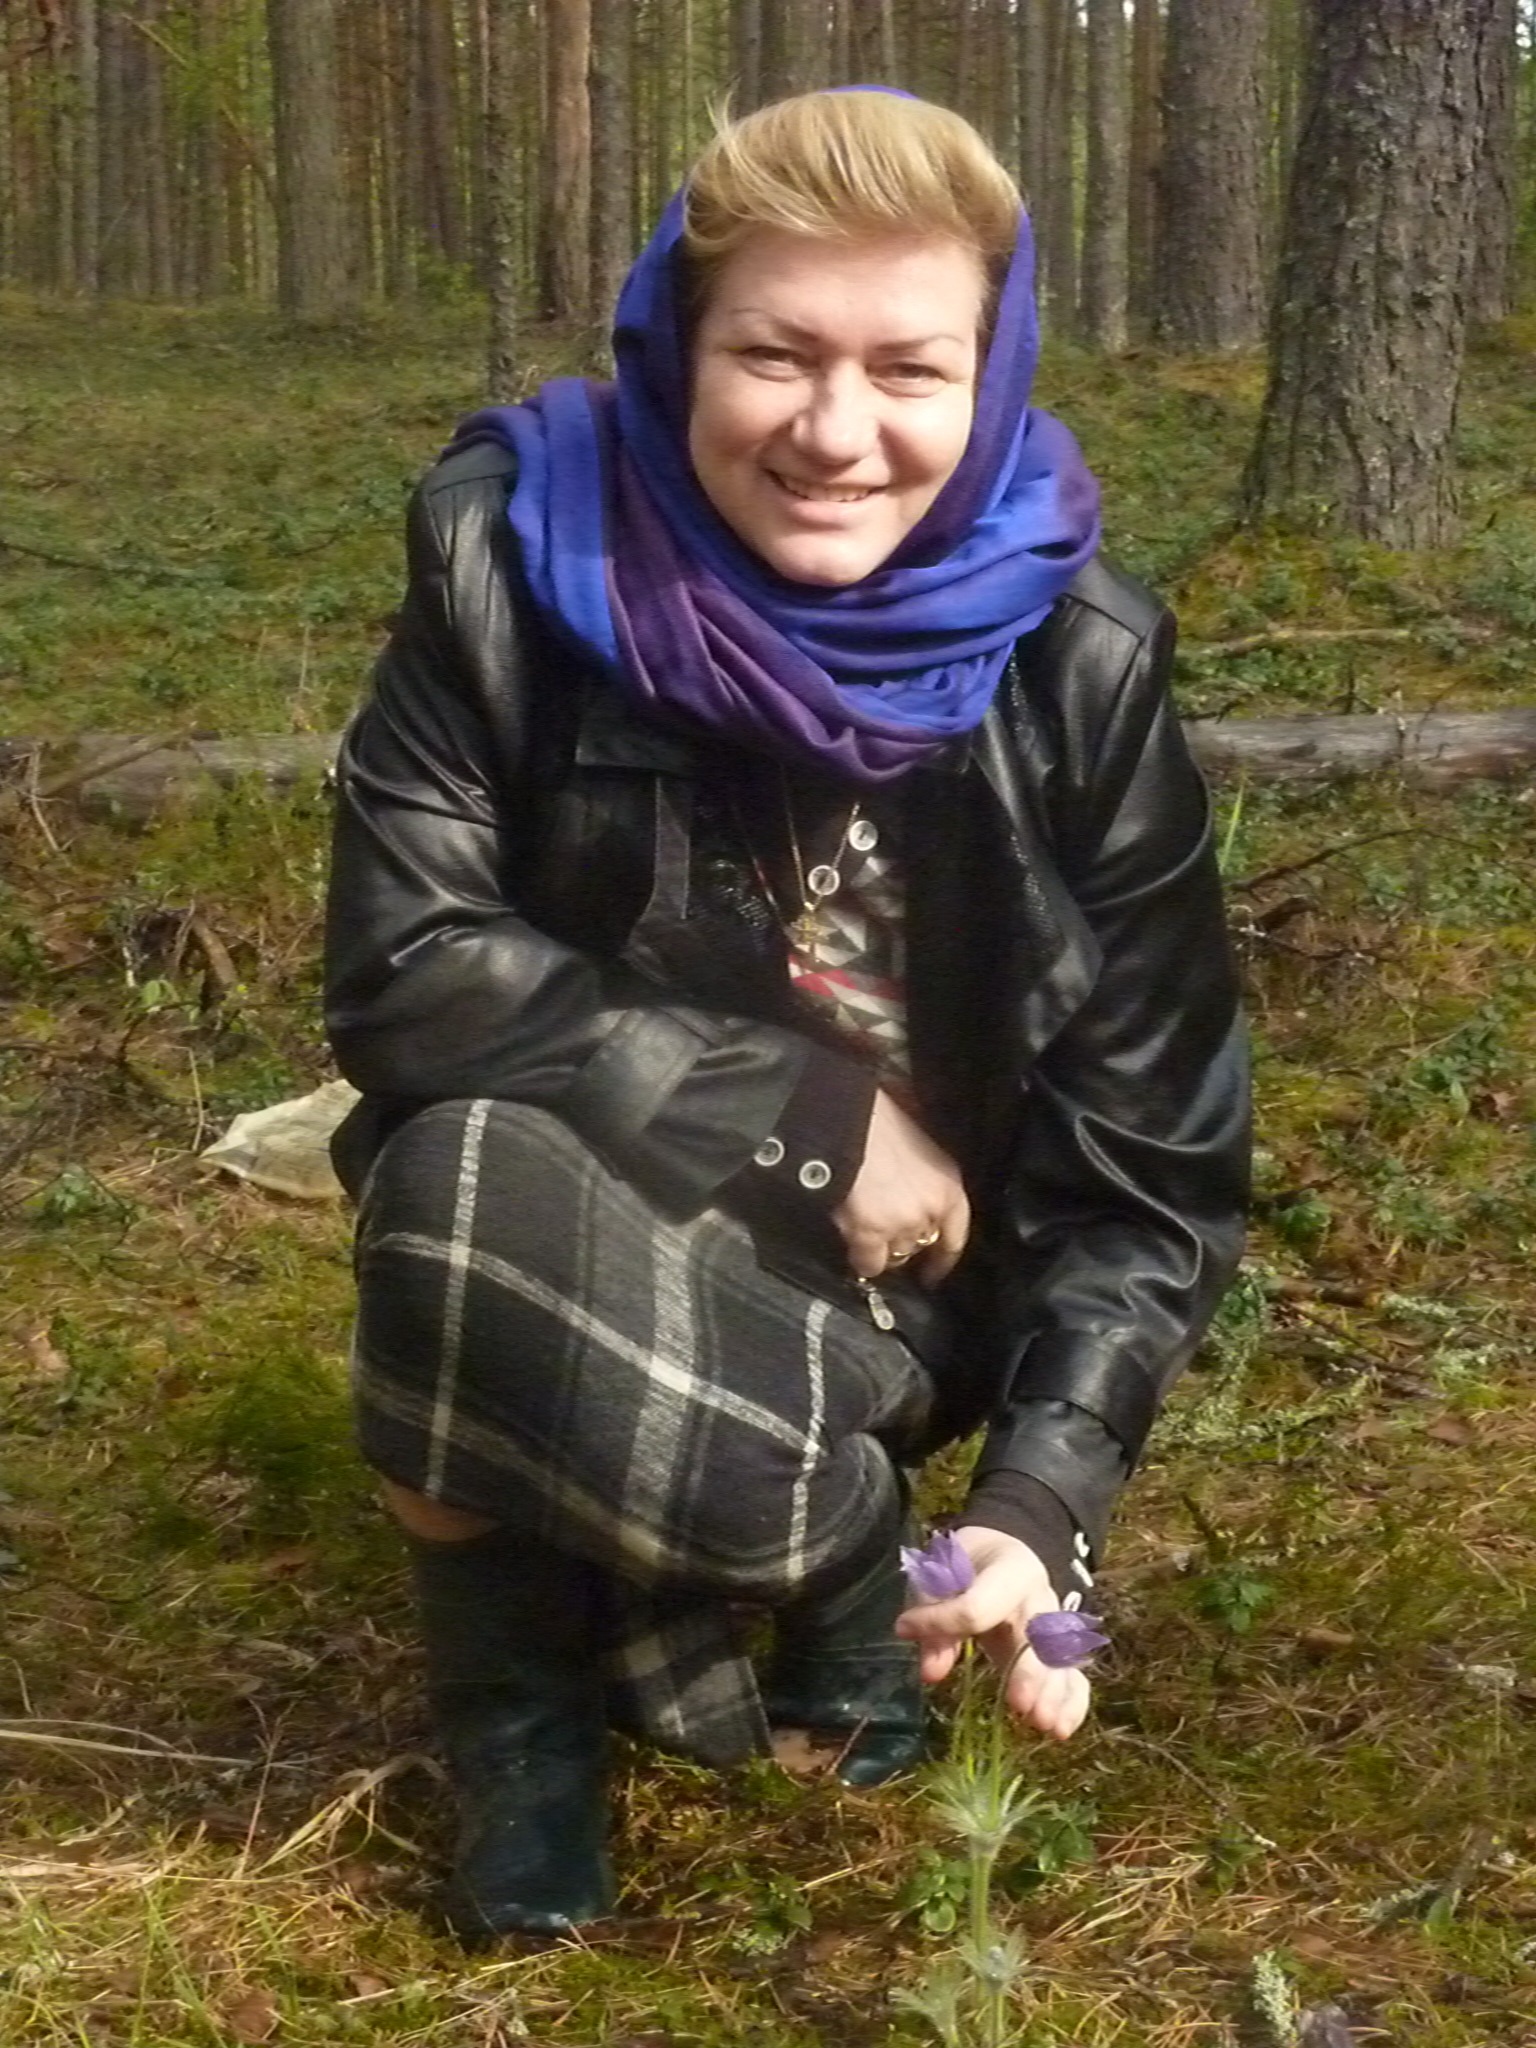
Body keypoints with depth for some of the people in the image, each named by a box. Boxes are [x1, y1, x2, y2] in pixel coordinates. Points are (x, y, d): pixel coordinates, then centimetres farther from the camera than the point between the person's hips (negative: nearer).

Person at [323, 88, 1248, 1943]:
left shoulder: (1079, 664, -14)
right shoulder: (516, 560, -17)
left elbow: (1150, 1154, -12)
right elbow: (404, 972, -18)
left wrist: (1041, 1503, -25)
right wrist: (807, 1113, -23)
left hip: (900, 1275, 0)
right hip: (587, 1225, 1)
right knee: (470, 1180, -33)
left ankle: (819, 1549, 7)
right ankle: (518, 1675, -5)